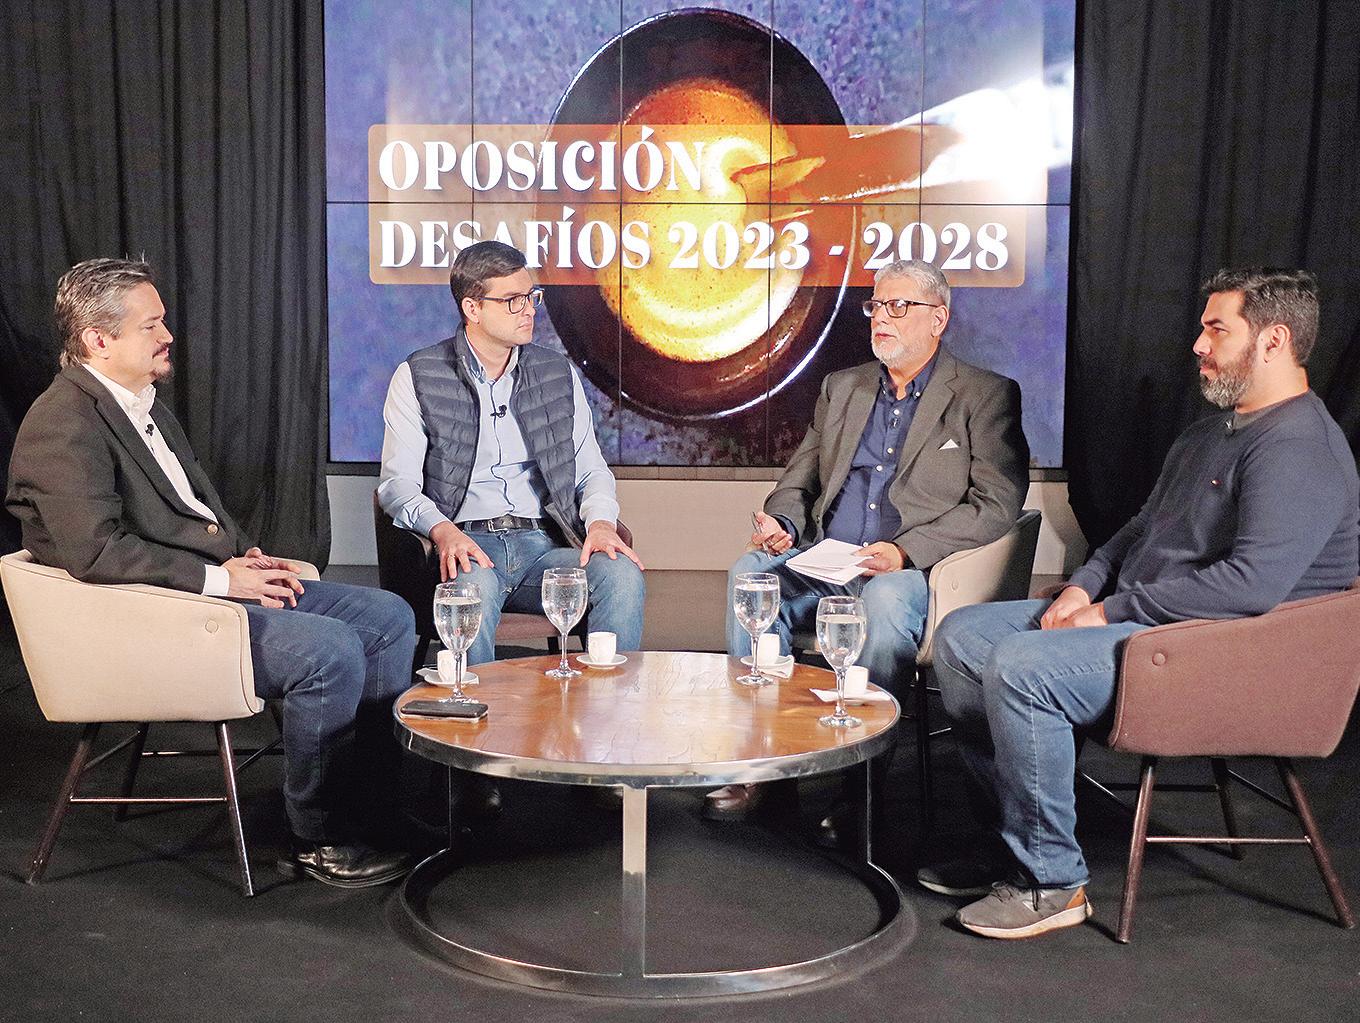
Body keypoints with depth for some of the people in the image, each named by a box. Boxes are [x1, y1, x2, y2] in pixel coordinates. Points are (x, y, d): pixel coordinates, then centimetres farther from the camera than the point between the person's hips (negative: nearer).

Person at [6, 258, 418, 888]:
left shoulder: (144, 404, 17)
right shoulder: (63, 423, -14)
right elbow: (96, 551, -25)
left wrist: (247, 557, 6)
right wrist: (219, 578, -20)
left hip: (218, 583, 10)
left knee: (388, 618, 2)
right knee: (331, 650, -27)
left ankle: (391, 794, 11)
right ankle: (319, 842, -9)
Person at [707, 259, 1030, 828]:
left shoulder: (985, 396, 5)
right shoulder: (842, 388, 21)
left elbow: (997, 504, -6)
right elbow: (799, 479, 22)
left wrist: (907, 552, -19)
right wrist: (783, 524, -3)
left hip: (915, 568, -4)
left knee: (886, 599, -38)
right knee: (750, 574, -25)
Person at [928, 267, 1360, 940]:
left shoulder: (1299, 448, -16)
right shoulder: (1209, 434, 19)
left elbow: (1253, 582, -27)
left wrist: (1112, 611, -20)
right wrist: (1083, 588, 5)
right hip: (1133, 618, 11)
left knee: (1021, 664, -30)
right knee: (961, 635, 2)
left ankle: (1052, 881, -15)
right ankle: (1014, 839, 8)